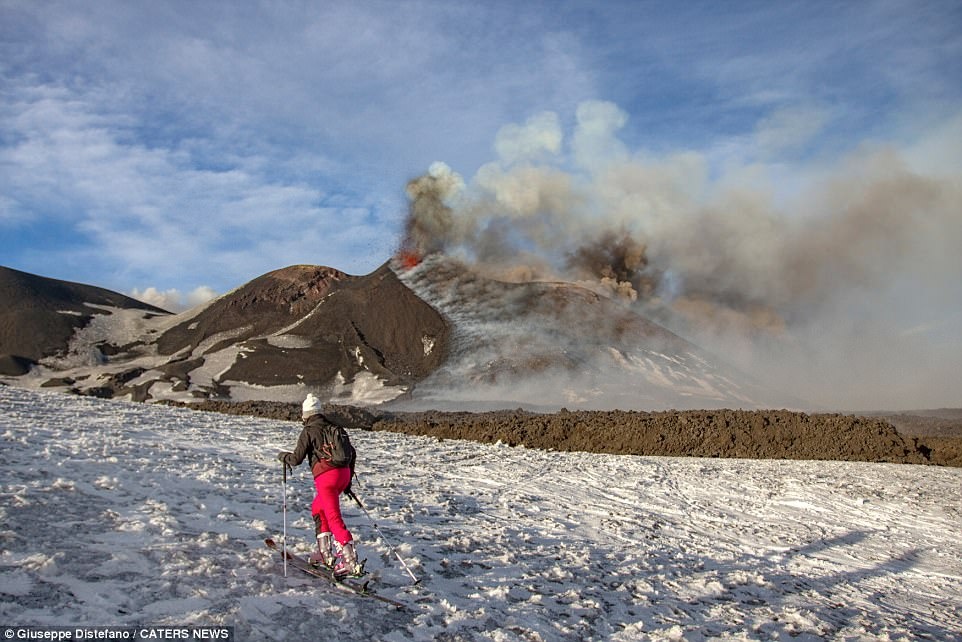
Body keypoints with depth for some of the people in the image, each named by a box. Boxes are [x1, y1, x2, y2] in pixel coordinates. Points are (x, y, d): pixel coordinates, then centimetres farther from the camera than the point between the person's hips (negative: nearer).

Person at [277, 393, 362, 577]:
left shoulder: (308, 431, -1)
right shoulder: (335, 428, 17)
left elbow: (296, 459, -2)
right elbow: (352, 453, 17)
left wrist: (283, 456, 20)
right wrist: (348, 479, 25)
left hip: (326, 476, -7)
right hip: (343, 474, 7)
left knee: (334, 519, -7)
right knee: (317, 507, 26)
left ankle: (351, 563, -14)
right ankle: (326, 553, 25)